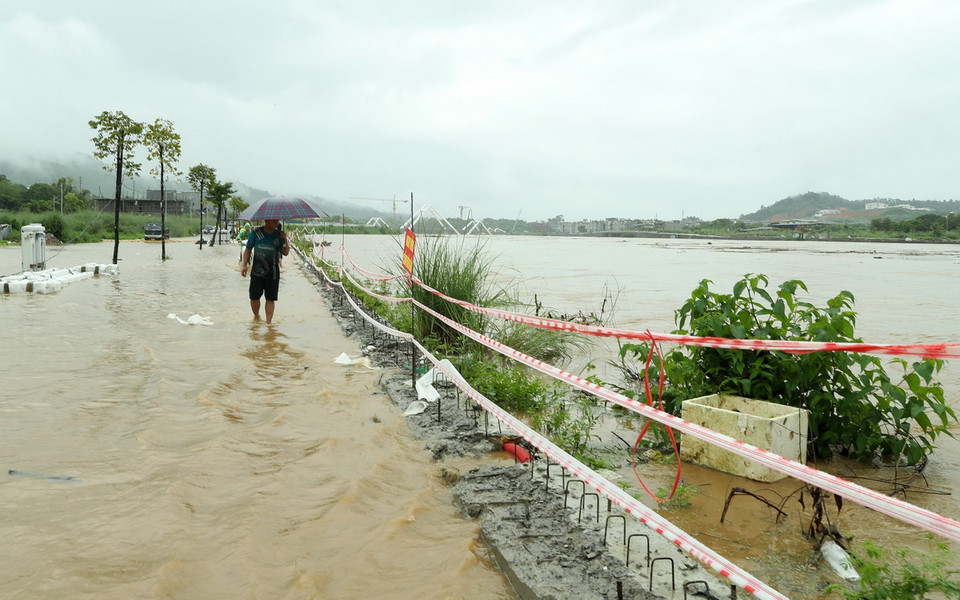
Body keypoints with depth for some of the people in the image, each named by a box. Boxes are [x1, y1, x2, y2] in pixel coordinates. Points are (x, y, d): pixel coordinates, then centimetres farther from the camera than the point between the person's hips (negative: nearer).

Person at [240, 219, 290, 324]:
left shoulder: (279, 235, 1)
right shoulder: (256, 232, -3)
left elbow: (285, 253, 1)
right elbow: (248, 249, 3)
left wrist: (285, 240, -14)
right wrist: (244, 265, -4)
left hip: (273, 273, 0)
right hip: (257, 272, 0)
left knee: (270, 299, 1)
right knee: (254, 297, 5)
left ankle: (268, 322, 7)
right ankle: (256, 316, 31)